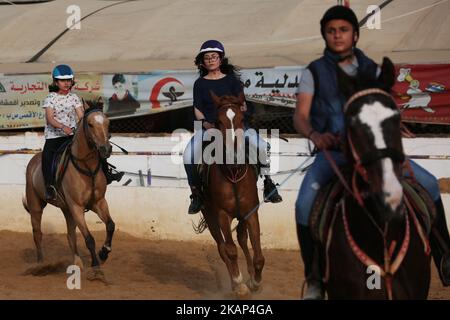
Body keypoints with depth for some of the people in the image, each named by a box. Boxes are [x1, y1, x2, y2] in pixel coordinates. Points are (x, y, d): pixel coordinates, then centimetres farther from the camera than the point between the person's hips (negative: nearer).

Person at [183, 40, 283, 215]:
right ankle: (196, 194, -6)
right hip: (209, 127, 0)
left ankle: (268, 185, -6)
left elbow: (241, 103, 5)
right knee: (188, 156, -25)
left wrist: (240, 109, -18)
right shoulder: (200, 84, 11)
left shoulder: (232, 80, 11)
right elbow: (197, 109, 8)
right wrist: (204, 122, -12)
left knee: (262, 146, -25)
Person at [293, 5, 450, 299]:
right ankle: (314, 278, -14)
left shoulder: (372, 70, 11)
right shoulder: (315, 72, 4)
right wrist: (314, 135, -25)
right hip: (332, 150, -2)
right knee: (305, 204, -28)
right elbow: (300, 116, -3)